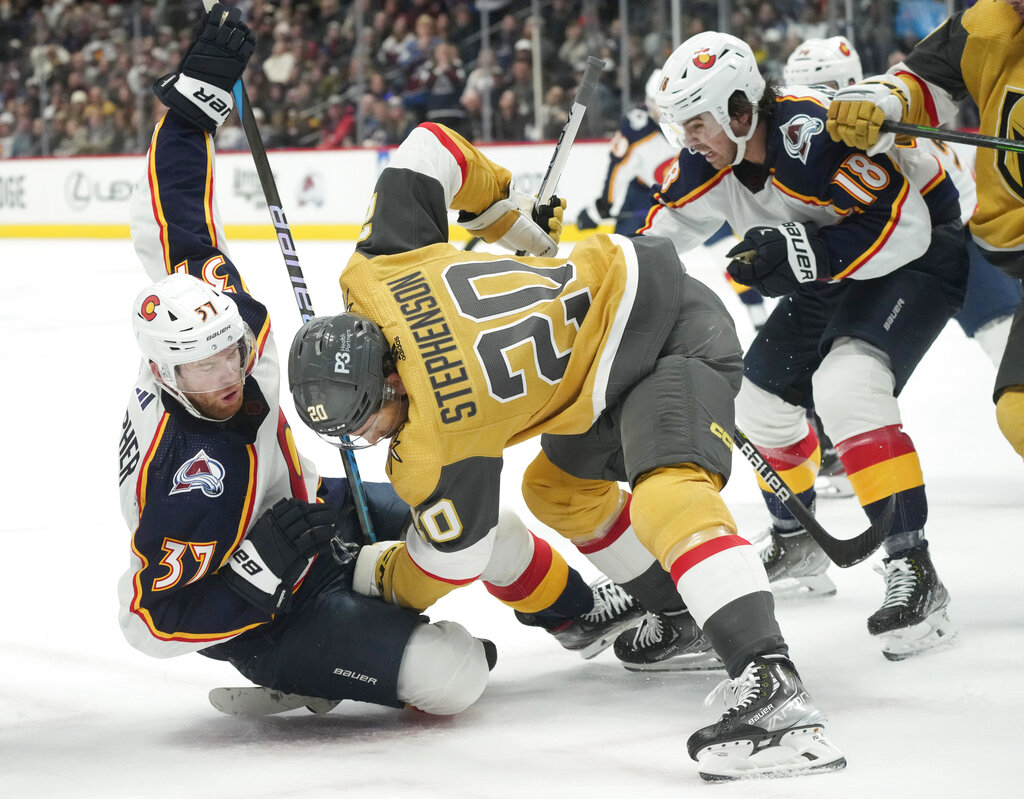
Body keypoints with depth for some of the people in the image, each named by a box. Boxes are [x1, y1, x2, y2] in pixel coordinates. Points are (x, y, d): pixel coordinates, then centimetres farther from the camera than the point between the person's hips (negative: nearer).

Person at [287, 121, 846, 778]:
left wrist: (369, 578, 10)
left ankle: (773, 692, -46)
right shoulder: (370, 276, -8)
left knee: (668, 493, -33)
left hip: (678, 340, -11)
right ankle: (686, 613, 32)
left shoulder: (434, 444, -25)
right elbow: (427, 147, 3)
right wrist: (507, 209, 13)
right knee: (558, 488, 24)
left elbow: (454, 555, -8)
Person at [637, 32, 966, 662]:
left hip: (921, 250, -10)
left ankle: (915, 574, -33)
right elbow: (670, 225, 9)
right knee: (766, 392, 14)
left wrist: (796, 251, -37)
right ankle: (798, 549, 37)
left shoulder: (811, 134, -34)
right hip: (836, 268, 10)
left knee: (845, 385, -31)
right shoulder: (714, 154, -7)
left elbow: (900, 226, -34)